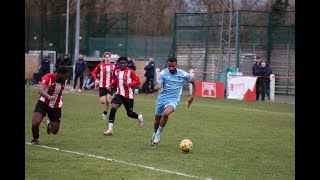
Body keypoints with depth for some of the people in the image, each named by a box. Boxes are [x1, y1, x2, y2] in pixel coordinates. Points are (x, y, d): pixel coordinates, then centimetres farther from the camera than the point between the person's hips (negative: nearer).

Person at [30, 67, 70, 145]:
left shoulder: (64, 80, -6)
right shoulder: (48, 77, -25)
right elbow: (40, 90, -42)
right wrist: (49, 96, -60)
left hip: (56, 107, 4)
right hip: (43, 103, -4)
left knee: (54, 131, 4)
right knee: (35, 123, -24)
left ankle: (49, 124, 43)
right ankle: (35, 139, 10)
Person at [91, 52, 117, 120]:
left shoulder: (113, 66, 2)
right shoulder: (100, 65, -4)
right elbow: (93, 72, 2)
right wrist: (96, 79, -14)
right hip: (102, 86, -1)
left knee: (108, 101, -6)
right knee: (103, 101, -7)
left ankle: (105, 113, 13)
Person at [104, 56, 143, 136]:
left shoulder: (130, 71, -9)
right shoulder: (117, 72, 8)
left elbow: (138, 81, -10)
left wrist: (129, 84, -23)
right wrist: (110, 85, 10)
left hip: (128, 96, -4)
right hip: (119, 94, 4)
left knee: (129, 113, 8)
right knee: (113, 108, -18)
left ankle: (139, 117, 45)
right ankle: (110, 129, -16)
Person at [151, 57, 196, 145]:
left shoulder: (183, 74, -10)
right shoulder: (163, 73, -10)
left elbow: (193, 82, 7)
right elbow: (156, 87, -13)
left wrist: (192, 97, 3)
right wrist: (157, 87, -39)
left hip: (173, 100, -2)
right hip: (162, 98, 2)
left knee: (166, 113, -31)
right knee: (157, 119, 13)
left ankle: (158, 134, -10)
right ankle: (155, 133, 47)